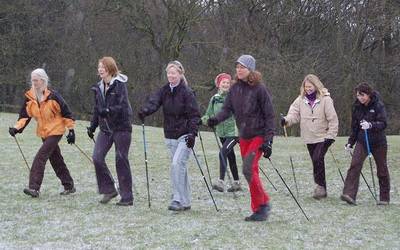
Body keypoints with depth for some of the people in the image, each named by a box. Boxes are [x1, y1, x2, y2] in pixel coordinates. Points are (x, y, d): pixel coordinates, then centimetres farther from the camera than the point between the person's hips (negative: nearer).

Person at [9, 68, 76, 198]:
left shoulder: (53, 95, -15)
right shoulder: (29, 97, 0)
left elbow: (66, 113, -9)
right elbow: (25, 115, 2)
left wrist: (71, 129, -9)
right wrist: (17, 128, -14)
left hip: (55, 130, -7)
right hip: (43, 132, 7)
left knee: (40, 157, -18)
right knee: (56, 160, 14)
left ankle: (34, 187, -19)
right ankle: (69, 186, 27)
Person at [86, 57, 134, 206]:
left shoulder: (120, 84, -10)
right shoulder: (99, 87, 12)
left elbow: (122, 106, -20)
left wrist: (108, 111, -35)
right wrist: (92, 126, 16)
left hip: (121, 127, -6)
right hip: (105, 128, 6)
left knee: (121, 160, -2)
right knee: (97, 157, -8)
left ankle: (127, 197, 8)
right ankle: (109, 190, 8)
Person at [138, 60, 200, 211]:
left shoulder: (187, 92, -8)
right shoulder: (164, 90, 7)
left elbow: (194, 115, -9)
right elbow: (154, 101, -11)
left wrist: (192, 133, -20)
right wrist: (144, 111, -32)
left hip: (184, 135, -6)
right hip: (170, 136, 6)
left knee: (177, 163, -18)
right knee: (180, 167, 11)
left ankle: (178, 200, -14)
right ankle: (185, 202, 19)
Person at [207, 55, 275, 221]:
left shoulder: (259, 89, -11)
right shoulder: (235, 88, 6)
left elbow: (269, 116, -11)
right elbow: (227, 109, 2)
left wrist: (268, 140, -18)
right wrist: (216, 119, -20)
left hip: (259, 135, -6)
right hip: (243, 136, 6)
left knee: (248, 169, -17)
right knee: (252, 172, 9)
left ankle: (261, 205, -4)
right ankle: (261, 207, 18)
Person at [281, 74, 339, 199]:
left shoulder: (325, 99, -9)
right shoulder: (301, 99, 4)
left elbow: (333, 119, -8)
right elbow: (294, 113, -2)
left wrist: (331, 136, -12)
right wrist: (286, 120, -23)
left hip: (323, 137, -5)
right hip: (309, 138, 5)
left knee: (318, 159, -21)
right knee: (316, 162, 10)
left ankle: (320, 185, -11)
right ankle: (321, 189, 19)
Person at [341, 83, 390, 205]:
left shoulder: (378, 105, -11)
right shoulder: (357, 107, 3)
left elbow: (383, 124, -21)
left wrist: (370, 125, -38)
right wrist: (350, 142, 10)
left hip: (378, 142, -3)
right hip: (362, 141, 3)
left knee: (382, 170, 8)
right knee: (355, 165, -16)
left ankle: (384, 198, 22)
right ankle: (349, 195, -24)